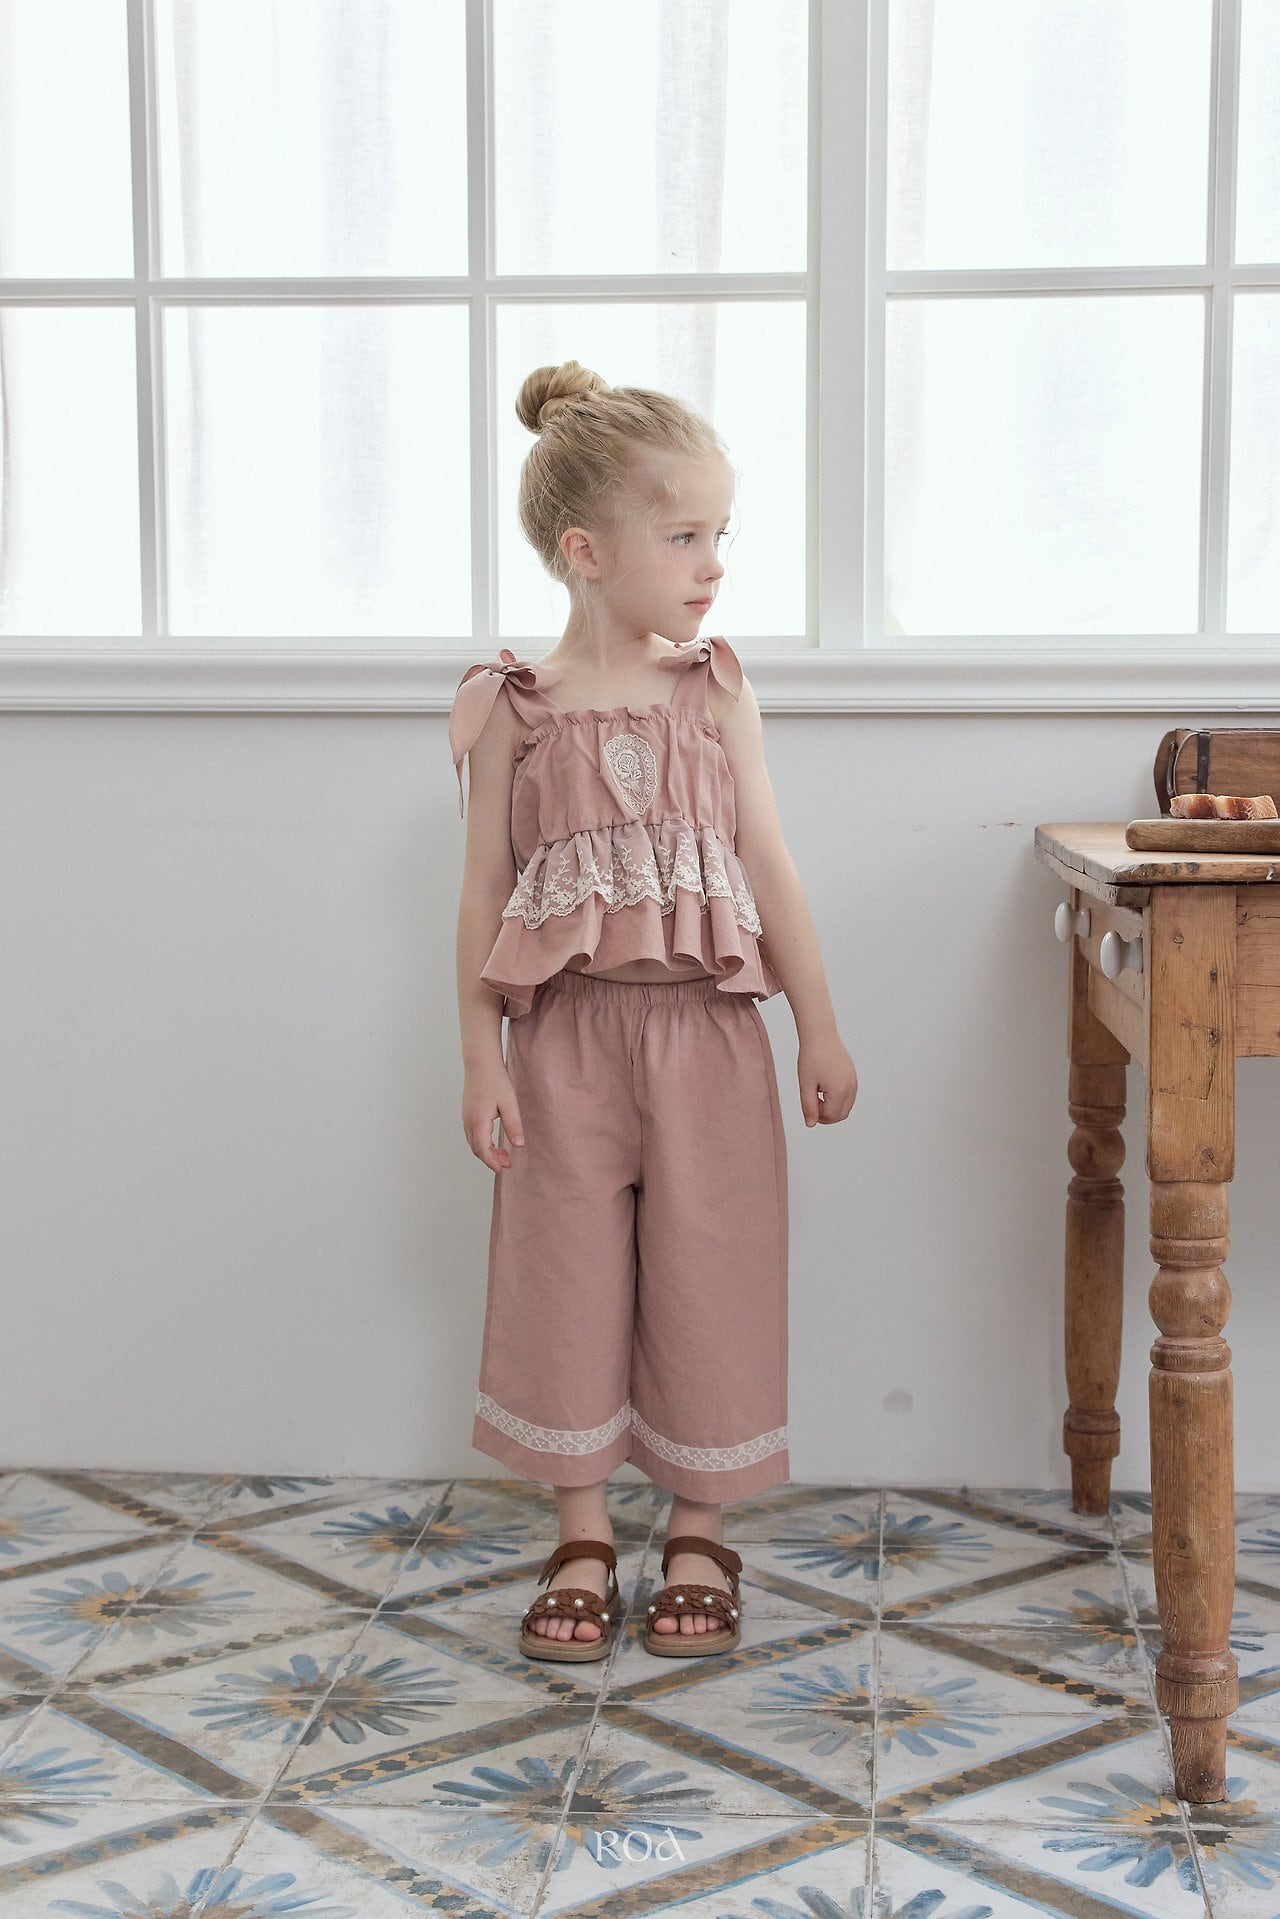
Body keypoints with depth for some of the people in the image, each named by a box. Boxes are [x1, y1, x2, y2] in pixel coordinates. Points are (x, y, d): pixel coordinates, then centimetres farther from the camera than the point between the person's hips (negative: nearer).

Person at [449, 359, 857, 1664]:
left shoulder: (716, 694, 2)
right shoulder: (514, 712, -2)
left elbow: (768, 868, 4)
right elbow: (485, 891, -1)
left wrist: (819, 1028, 3)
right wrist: (479, 1061, -5)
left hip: (705, 1032, 1)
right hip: (565, 1037, -1)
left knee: (709, 1277, 7)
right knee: (568, 1278, 7)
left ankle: (698, 1532, 24)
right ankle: (582, 1542, 22)